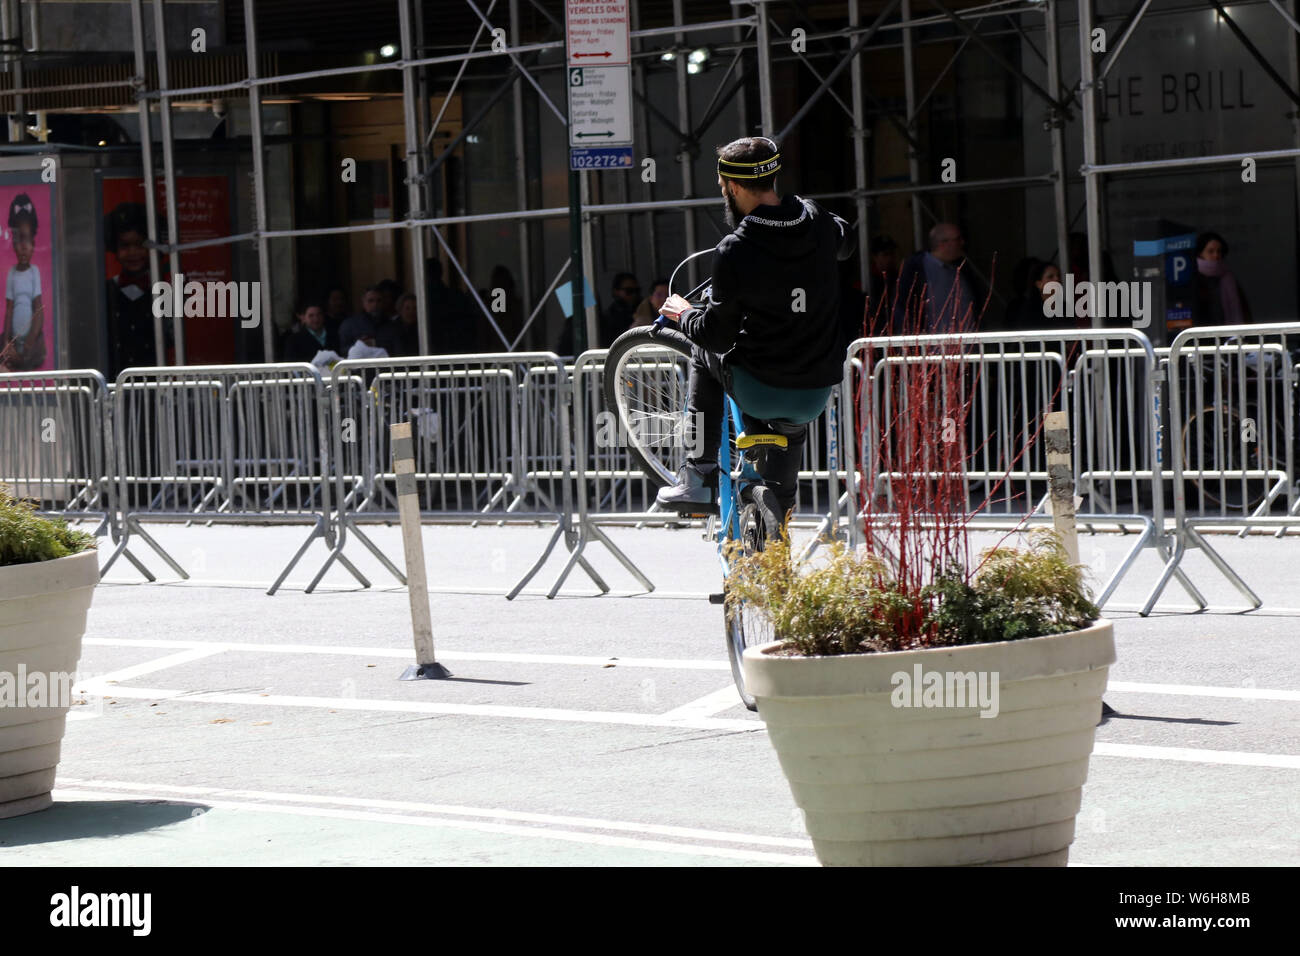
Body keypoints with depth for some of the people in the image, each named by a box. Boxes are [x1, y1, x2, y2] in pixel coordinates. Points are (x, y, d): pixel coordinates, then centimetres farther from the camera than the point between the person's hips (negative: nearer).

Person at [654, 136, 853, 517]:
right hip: (817, 397, 4)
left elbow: (717, 335, -11)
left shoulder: (734, 253, -19)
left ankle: (697, 482, 24)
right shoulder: (816, 221, -2)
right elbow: (845, 242, 24)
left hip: (757, 394, -4)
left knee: (704, 354, 27)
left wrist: (684, 315, 11)